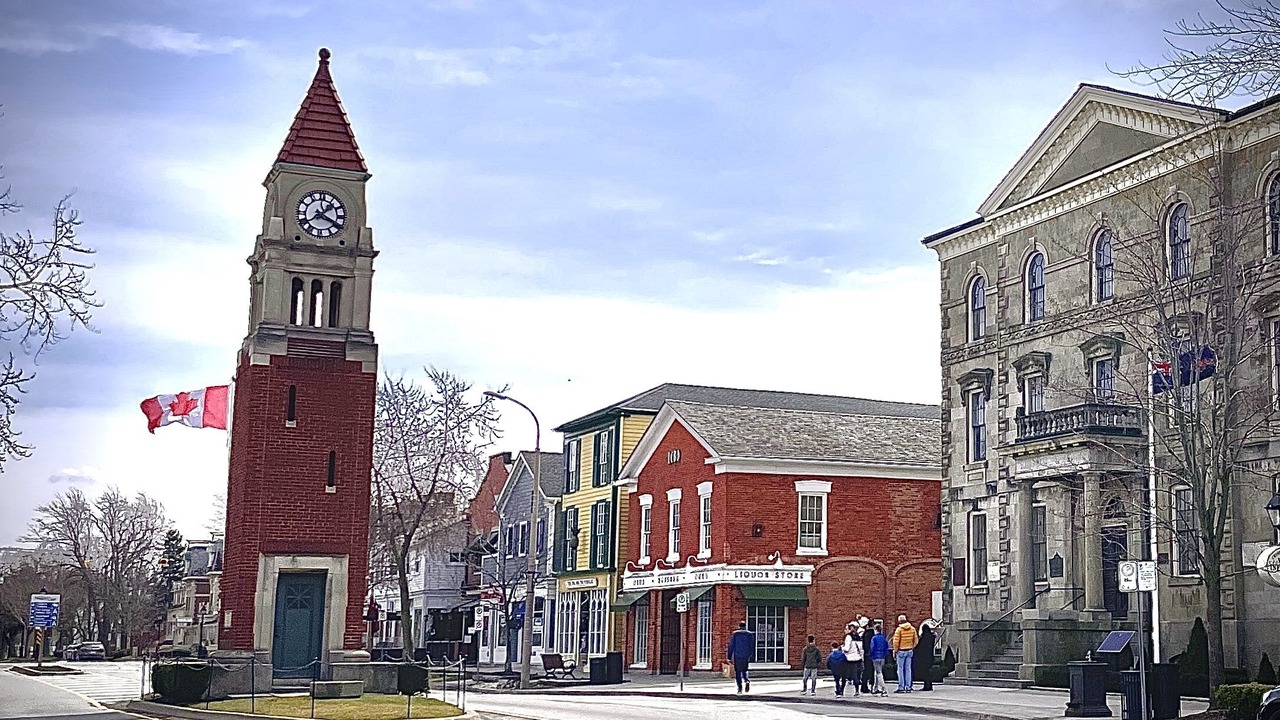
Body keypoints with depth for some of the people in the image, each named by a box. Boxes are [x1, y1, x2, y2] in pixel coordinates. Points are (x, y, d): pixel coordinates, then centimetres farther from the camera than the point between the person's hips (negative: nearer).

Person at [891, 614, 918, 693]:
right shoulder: (912, 629, 3)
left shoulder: (899, 629, -11)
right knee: (908, 669, 10)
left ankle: (901, 687, -1)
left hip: (901, 651, -5)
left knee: (900, 669, 1)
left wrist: (895, 651, -2)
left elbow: (896, 642, -12)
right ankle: (908, 687, 10)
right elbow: (916, 640, 7)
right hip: (909, 651, 5)